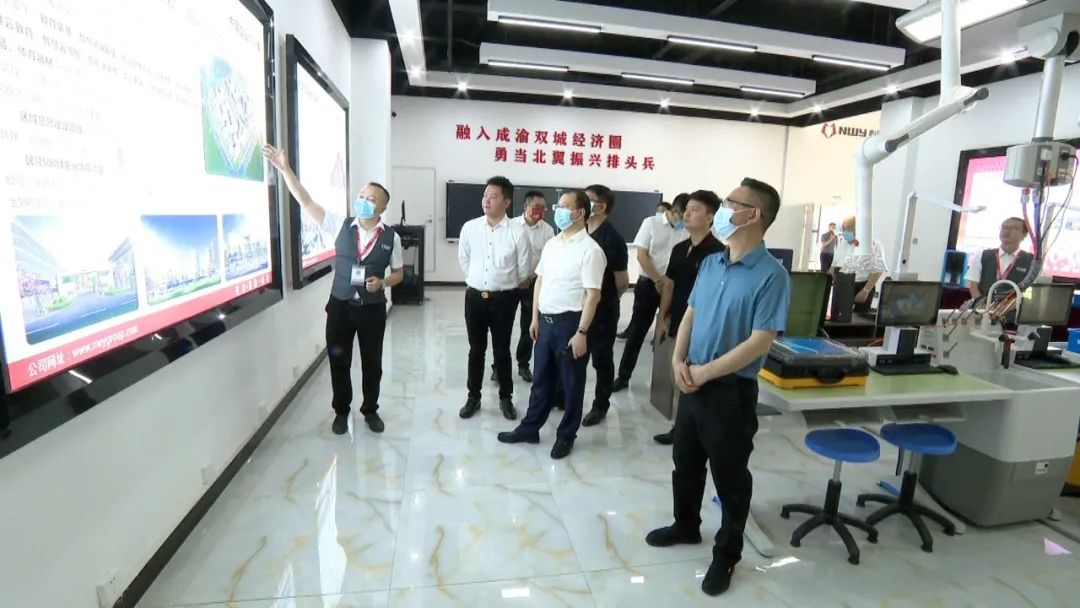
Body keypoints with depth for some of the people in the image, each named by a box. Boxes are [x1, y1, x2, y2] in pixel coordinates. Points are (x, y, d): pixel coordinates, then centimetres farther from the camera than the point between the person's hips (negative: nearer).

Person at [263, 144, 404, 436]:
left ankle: (370, 410, 31)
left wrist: (382, 282, -16)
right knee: (339, 362, 12)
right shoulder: (341, 225, -2)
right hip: (340, 306, 1)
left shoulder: (391, 237, -5)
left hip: (372, 309, -1)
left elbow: (398, 273, 5)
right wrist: (285, 169, -15)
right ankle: (341, 412, 31)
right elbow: (306, 202, -7)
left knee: (372, 363, 11)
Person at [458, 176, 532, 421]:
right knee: (476, 350, 12)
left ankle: (506, 398, 27)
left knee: (502, 350, 10)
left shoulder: (517, 232, -10)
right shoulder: (469, 228, -2)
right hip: (474, 296, 2)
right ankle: (473, 397, 28)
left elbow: (523, 271, 0)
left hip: (503, 299, -2)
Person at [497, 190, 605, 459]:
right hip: (546, 320, 7)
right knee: (542, 379, 18)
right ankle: (530, 428, 32)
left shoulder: (590, 250, -14)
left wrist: (582, 332, -20)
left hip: (570, 322, -7)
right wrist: (535, 317, 13)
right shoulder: (551, 244, 9)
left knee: (571, 382, 9)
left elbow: (593, 295, -17)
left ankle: (566, 436, 26)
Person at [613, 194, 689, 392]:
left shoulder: (688, 229, 0)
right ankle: (623, 376, 12)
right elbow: (641, 256, -6)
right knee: (637, 331, 3)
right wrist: (658, 280, -10)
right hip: (649, 284, -1)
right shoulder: (651, 223, -3)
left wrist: (669, 280, -9)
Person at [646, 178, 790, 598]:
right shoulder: (711, 263, 4)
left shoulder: (771, 275, -17)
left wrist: (705, 372, -17)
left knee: (730, 477, 11)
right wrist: (678, 361, -4)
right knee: (685, 462, 21)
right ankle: (686, 526, 45)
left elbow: (760, 342, -21)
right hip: (693, 383, 7)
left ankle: (726, 555, 33)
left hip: (731, 391, -7)